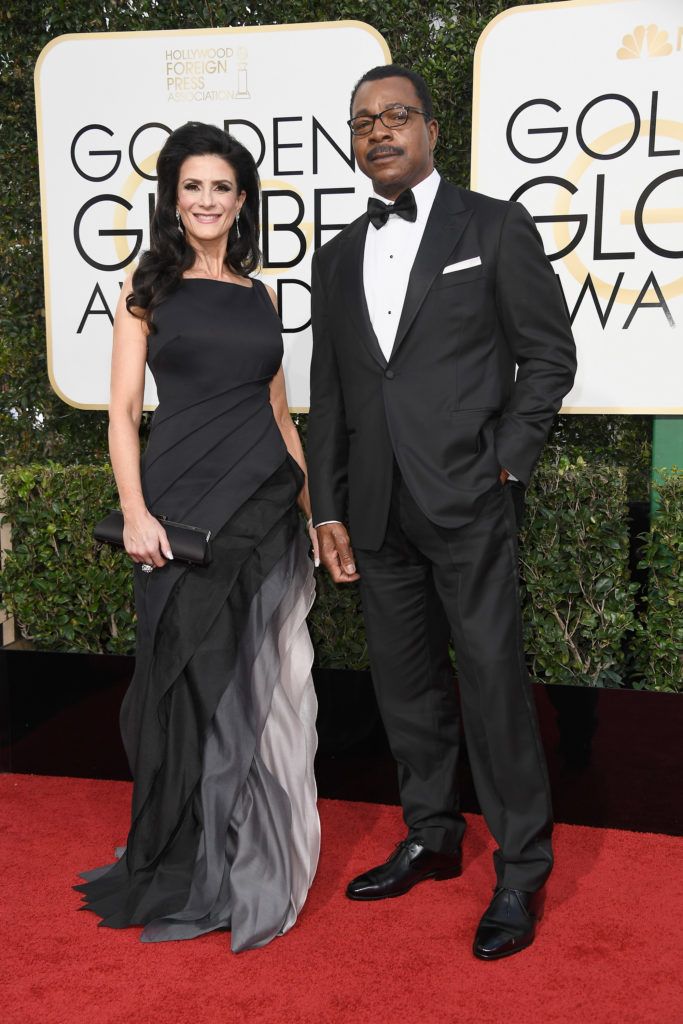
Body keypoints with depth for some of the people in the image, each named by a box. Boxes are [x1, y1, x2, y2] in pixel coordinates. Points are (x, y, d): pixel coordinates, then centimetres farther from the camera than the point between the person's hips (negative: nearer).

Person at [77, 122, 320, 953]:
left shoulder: (260, 296, 13)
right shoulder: (147, 290, 4)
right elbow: (122, 413, -1)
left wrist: (313, 501, 12)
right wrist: (135, 512, -13)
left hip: (266, 506, 3)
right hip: (184, 501, -3)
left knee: (262, 682, 7)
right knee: (189, 678, 4)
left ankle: (256, 861, 27)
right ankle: (186, 867, 24)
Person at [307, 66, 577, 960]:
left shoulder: (494, 227, 2)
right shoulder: (337, 257, 15)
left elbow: (551, 354, 1)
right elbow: (328, 391, 14)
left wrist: (506, 460, -8)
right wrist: (328, 508, 9)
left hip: (468, 500, -5)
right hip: (377, 511, 5)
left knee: (493, 683, -2)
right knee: (406, 681, 13)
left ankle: (521, 873, 14)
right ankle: (431, 838, 31)